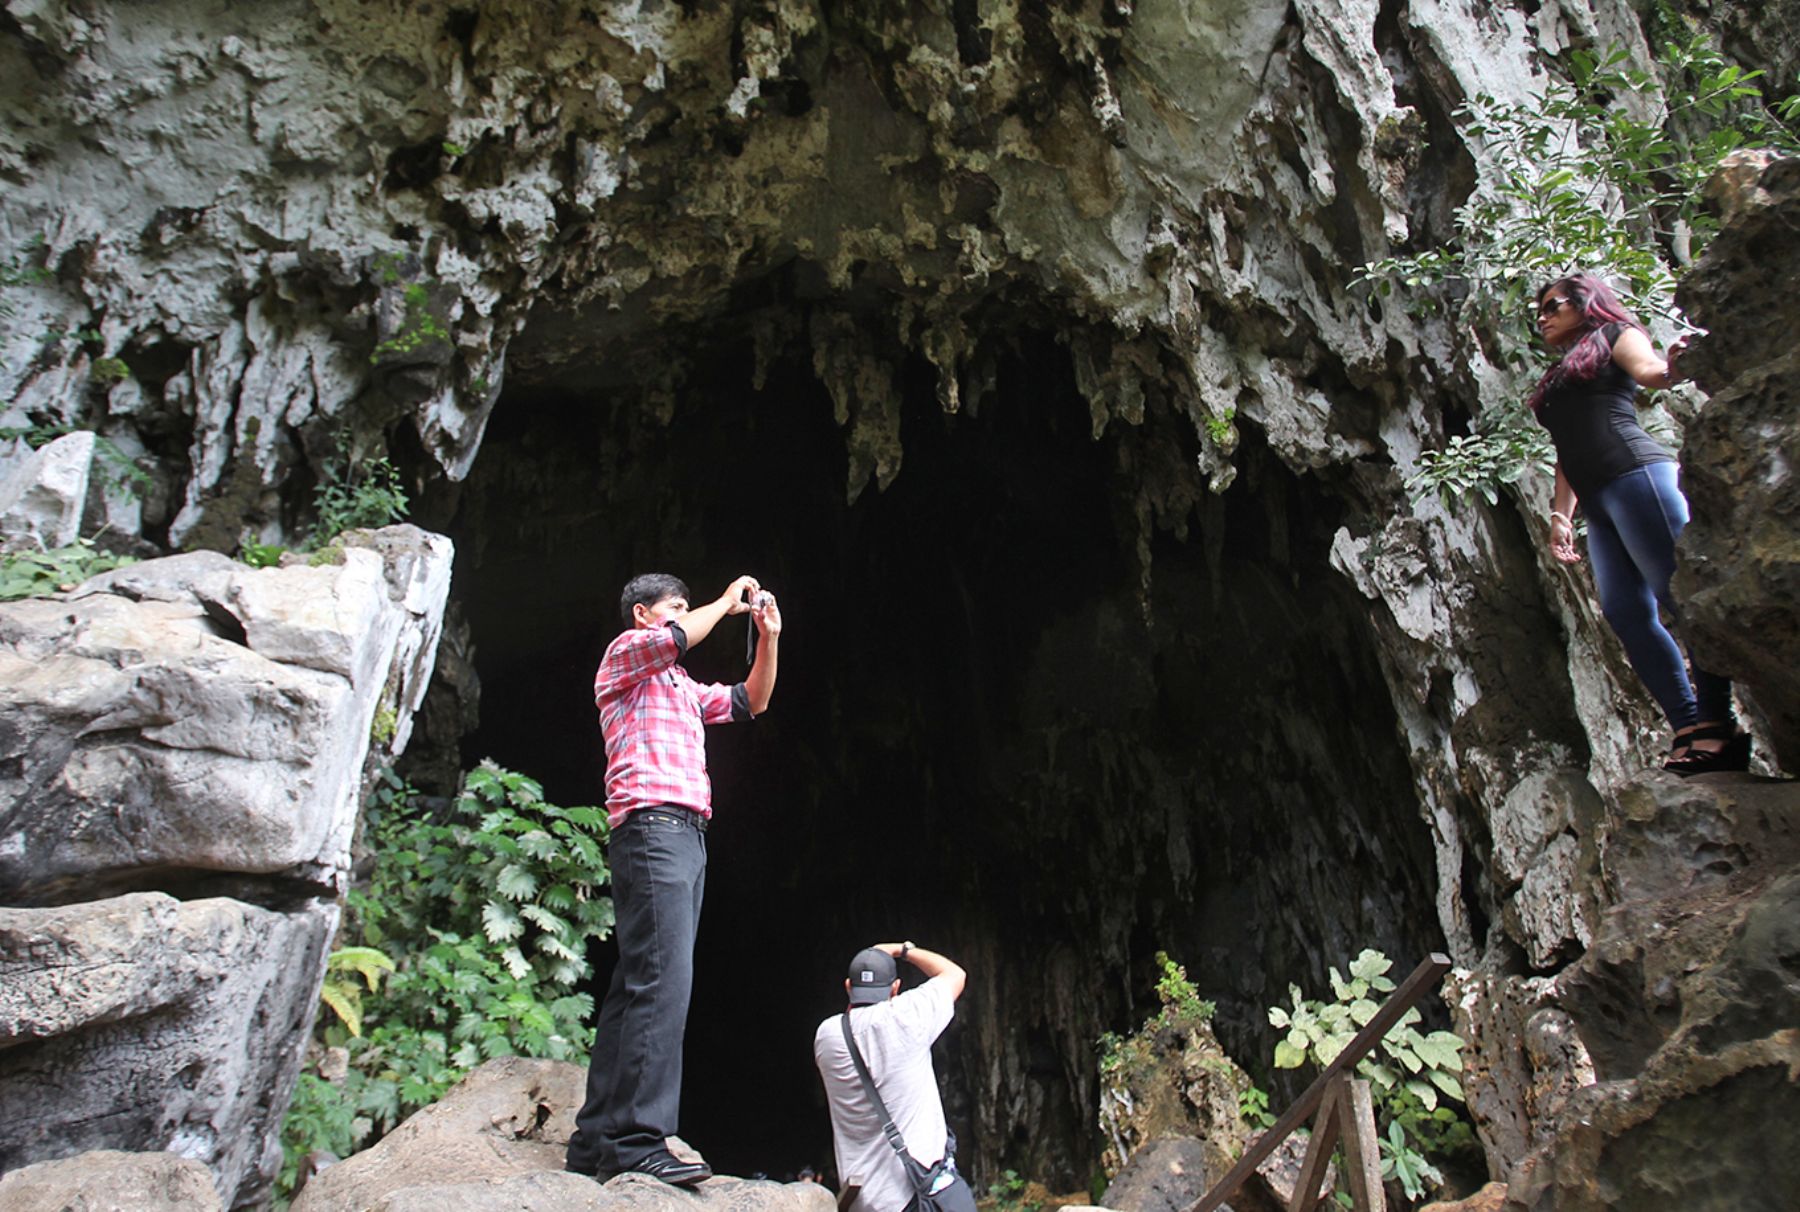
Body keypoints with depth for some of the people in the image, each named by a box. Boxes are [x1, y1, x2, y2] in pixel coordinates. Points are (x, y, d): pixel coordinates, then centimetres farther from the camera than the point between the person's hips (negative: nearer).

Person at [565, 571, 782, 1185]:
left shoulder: (682, 688, 31)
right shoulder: (624, 653, 7)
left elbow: (750, 701, 31)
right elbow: (678, 638, -13)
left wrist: (768, 637, 20)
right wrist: (727, 601, 2)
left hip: (687, 836, 9)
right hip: (653, 828, -9)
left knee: (637, 986, 5)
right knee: (662, 979, -18)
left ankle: (596, 1139, 8)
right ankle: (637, 1139, -20)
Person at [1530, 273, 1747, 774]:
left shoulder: (1613, 334, 12)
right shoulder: (1556, 381, 29)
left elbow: (1646, 368, -10)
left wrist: (1670, 366, -33)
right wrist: (1560, 515, 15)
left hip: (1635, 472, -7)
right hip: (1596, 501, 7)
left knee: (1680, 593, -13)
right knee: (1625, 611, -4)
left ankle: (1717, 724, -13)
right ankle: (1690, 728, -6)